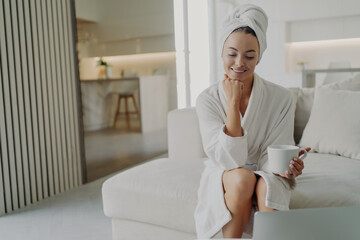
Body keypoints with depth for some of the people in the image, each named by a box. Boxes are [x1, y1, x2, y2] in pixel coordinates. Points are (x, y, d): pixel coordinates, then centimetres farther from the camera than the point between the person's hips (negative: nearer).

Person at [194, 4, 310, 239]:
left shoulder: (281, 98, -10)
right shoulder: (207, 100, -12)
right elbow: (228, 159, -20)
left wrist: (288, 167, -31)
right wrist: (233, 103, -25)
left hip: (266, 176, 1)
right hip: (223, 178, 0)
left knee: (267, 184, -32)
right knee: (243, 177, -33)